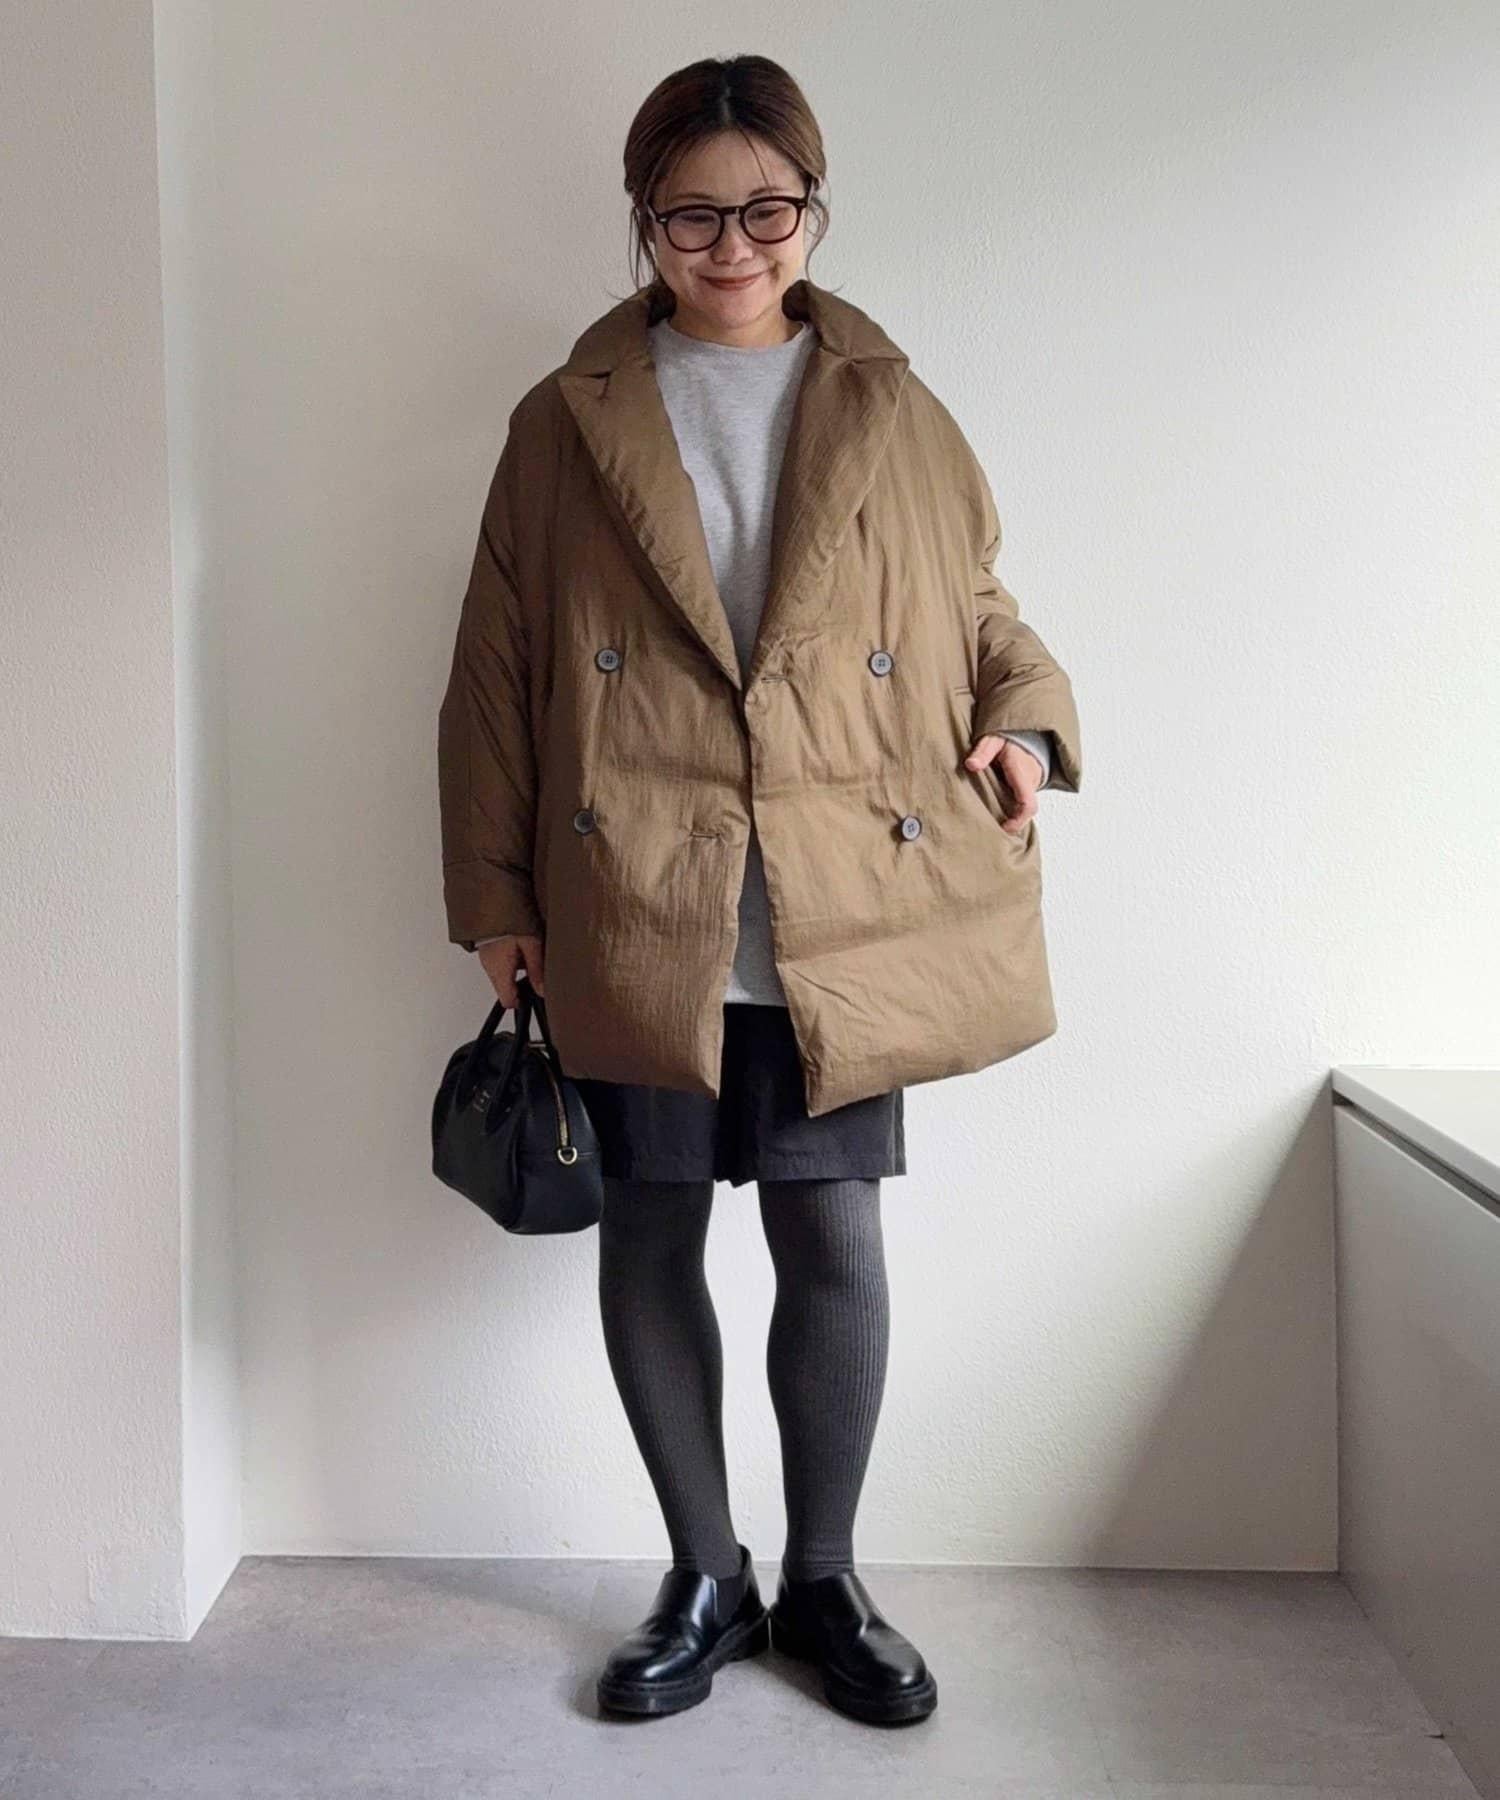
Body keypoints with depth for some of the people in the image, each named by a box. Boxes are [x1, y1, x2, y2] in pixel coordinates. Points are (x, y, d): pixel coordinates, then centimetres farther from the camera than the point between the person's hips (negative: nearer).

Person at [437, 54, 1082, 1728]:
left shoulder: (894, 415, 8)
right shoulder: (566, 423, 6)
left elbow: (980, 614, 17)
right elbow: (496, 670, 6)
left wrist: (1025, 721, -5)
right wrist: (494, 895, 2)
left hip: (844, 919, 0)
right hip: (630, 918, 0)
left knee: (834, 1244, 5)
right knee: (648, 1240, 8)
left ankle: (822, 1582, 26)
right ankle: (704, 1577, 28)